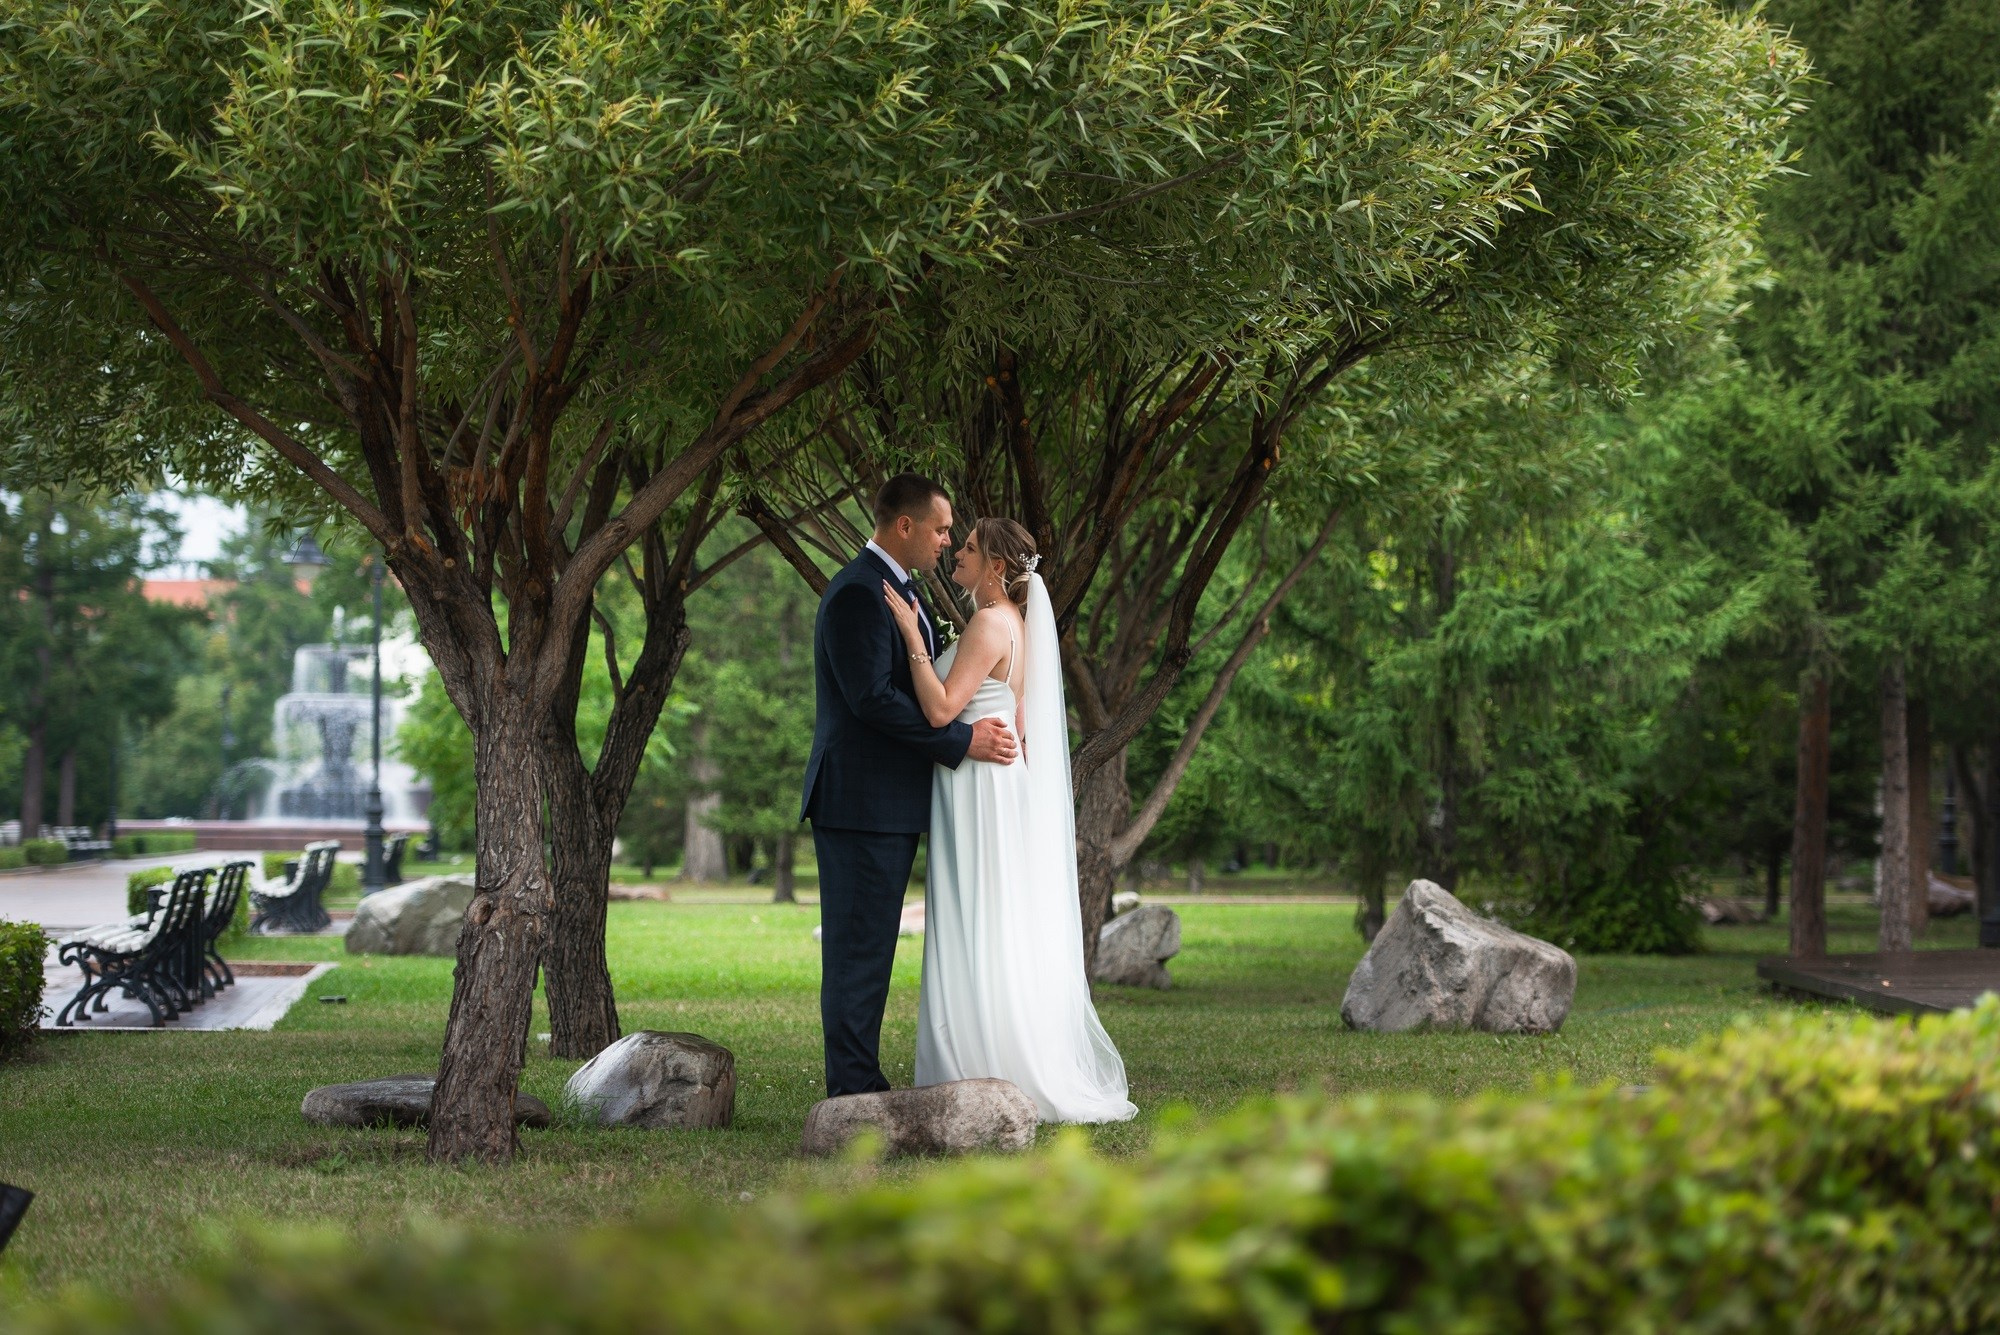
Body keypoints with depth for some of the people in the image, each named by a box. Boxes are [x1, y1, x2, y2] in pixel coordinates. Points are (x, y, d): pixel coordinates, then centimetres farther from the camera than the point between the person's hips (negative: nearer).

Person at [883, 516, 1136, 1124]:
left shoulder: (990, 624, -15)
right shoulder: (1015, 622, 16)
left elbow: (941, 710, -22)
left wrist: (912, 635, -19)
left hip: (981, 790, -10)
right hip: (999, 785, 10)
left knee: (979, 938, -7)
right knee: (1002, 937, 12)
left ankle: (994, 1083, -5)